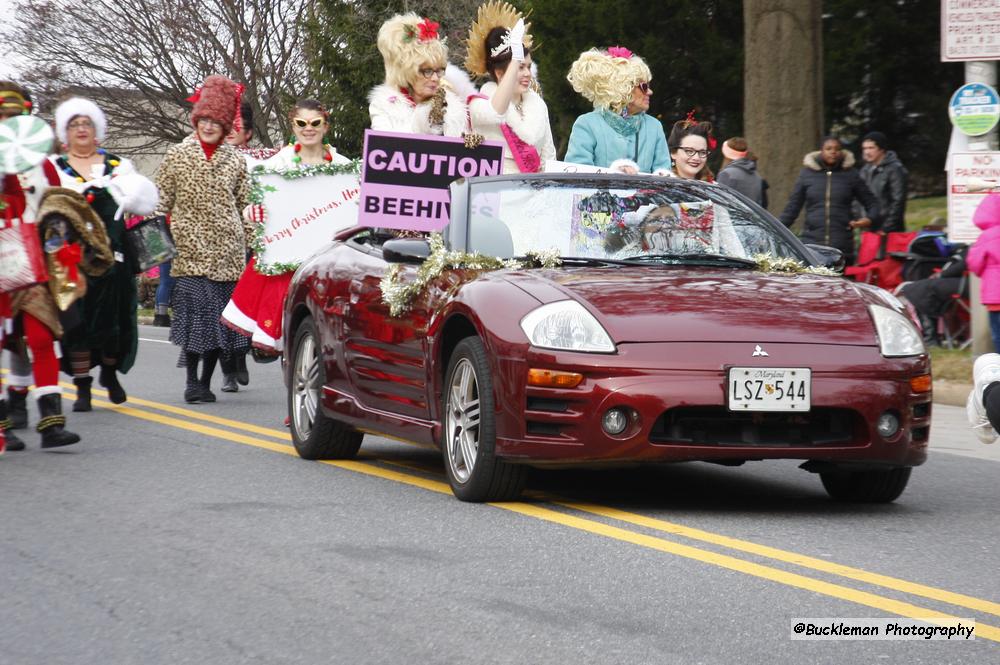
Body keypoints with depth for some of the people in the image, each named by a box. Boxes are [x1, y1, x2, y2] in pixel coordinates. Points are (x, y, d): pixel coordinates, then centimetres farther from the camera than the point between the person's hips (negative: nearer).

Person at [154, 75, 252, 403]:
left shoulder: (236, 161, 11)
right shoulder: (177, 156, 6)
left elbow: (245, 206, 15)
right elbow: (161, 203, 7)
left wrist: (250, 246, 11)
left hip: (227, 252, 2)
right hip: (190, 249, -2)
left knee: (220, 317, 2)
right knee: (194, 312, -12)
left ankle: (206, 382, 13)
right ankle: (191, 380, -4)